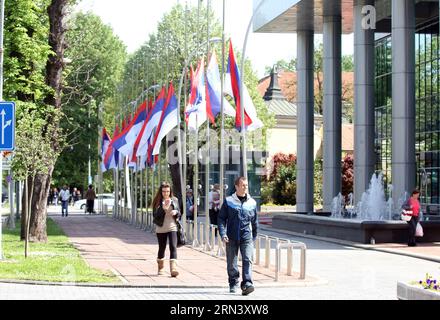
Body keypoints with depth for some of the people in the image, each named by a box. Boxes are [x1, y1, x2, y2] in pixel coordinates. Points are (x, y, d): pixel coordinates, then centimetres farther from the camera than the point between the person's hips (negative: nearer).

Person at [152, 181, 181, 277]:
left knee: (173, 247, -13)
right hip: (161, 229, -1)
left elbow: (179, 214, 12)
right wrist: (164, 208, -25)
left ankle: (173, 269, -21)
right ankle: (160, 268, 32)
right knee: (162, 248, 11)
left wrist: (176, 212, -11)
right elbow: (155, 215, -12)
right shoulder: (157, 201, -2)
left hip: (172, 227, 1)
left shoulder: (174, 200, 5)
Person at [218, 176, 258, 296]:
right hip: (232, 238, 0)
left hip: (247, 237, 0)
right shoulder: (228, 201, 2)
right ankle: (233, 284, 25)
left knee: (247, 260, -15)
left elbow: (254, 222, 17)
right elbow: (221, 218, 3)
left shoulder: (252, 203, 8)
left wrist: (254, 237, 21)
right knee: (231, 263, 8)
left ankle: (247, 284, -21)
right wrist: (223, 234, -9)